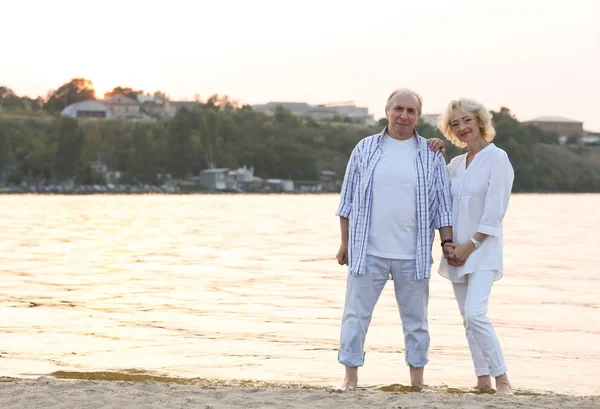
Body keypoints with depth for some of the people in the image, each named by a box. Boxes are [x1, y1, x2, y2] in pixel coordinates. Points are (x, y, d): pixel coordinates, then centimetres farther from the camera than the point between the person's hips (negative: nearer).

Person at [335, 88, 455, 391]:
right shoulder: (365, 149, 4)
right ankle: (350, 380, 6)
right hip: (368, 251, 0)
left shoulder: (431, 155, 4)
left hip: (413, 254, 0)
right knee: (356, 314, -1)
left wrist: (447, 242, -3)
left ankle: (417, 382, 16)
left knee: (415, 319, 7)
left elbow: (442, 204, 6)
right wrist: (345, 242, 6)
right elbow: (348, 199, 8)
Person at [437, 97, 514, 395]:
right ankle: (483, 380, 14)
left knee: (475, 314, -20)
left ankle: (502, 381, -15)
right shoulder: (455, 164, 13)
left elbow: (494, 211, -12)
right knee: (468, 319, 7)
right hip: (457, 250, 7)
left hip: (483, 248, -7)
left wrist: (470, 245, -14)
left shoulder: (497, 159, -7)